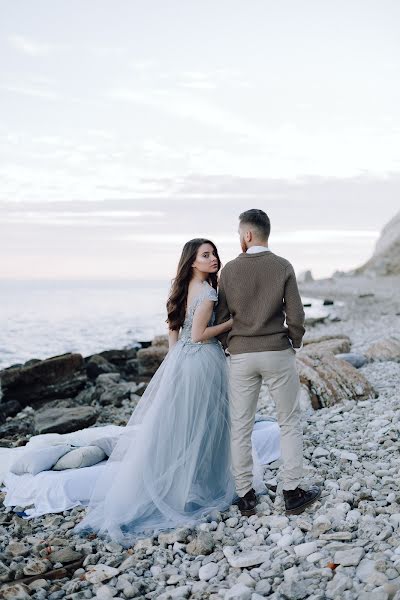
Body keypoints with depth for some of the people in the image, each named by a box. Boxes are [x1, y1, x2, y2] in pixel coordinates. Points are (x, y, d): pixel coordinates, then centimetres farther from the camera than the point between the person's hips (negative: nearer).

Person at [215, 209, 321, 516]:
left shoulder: (230, 269, -1)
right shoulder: (283, 267, -4)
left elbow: (221, 317, 2)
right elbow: (295, 315, -6)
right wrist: (295, 344, 10)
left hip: (241, 355, 1)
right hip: (278, 353, -1)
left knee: (241, 427, 9)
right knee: (290, 422, 10)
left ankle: (245, 495, 14)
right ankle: (293, 493, 11)